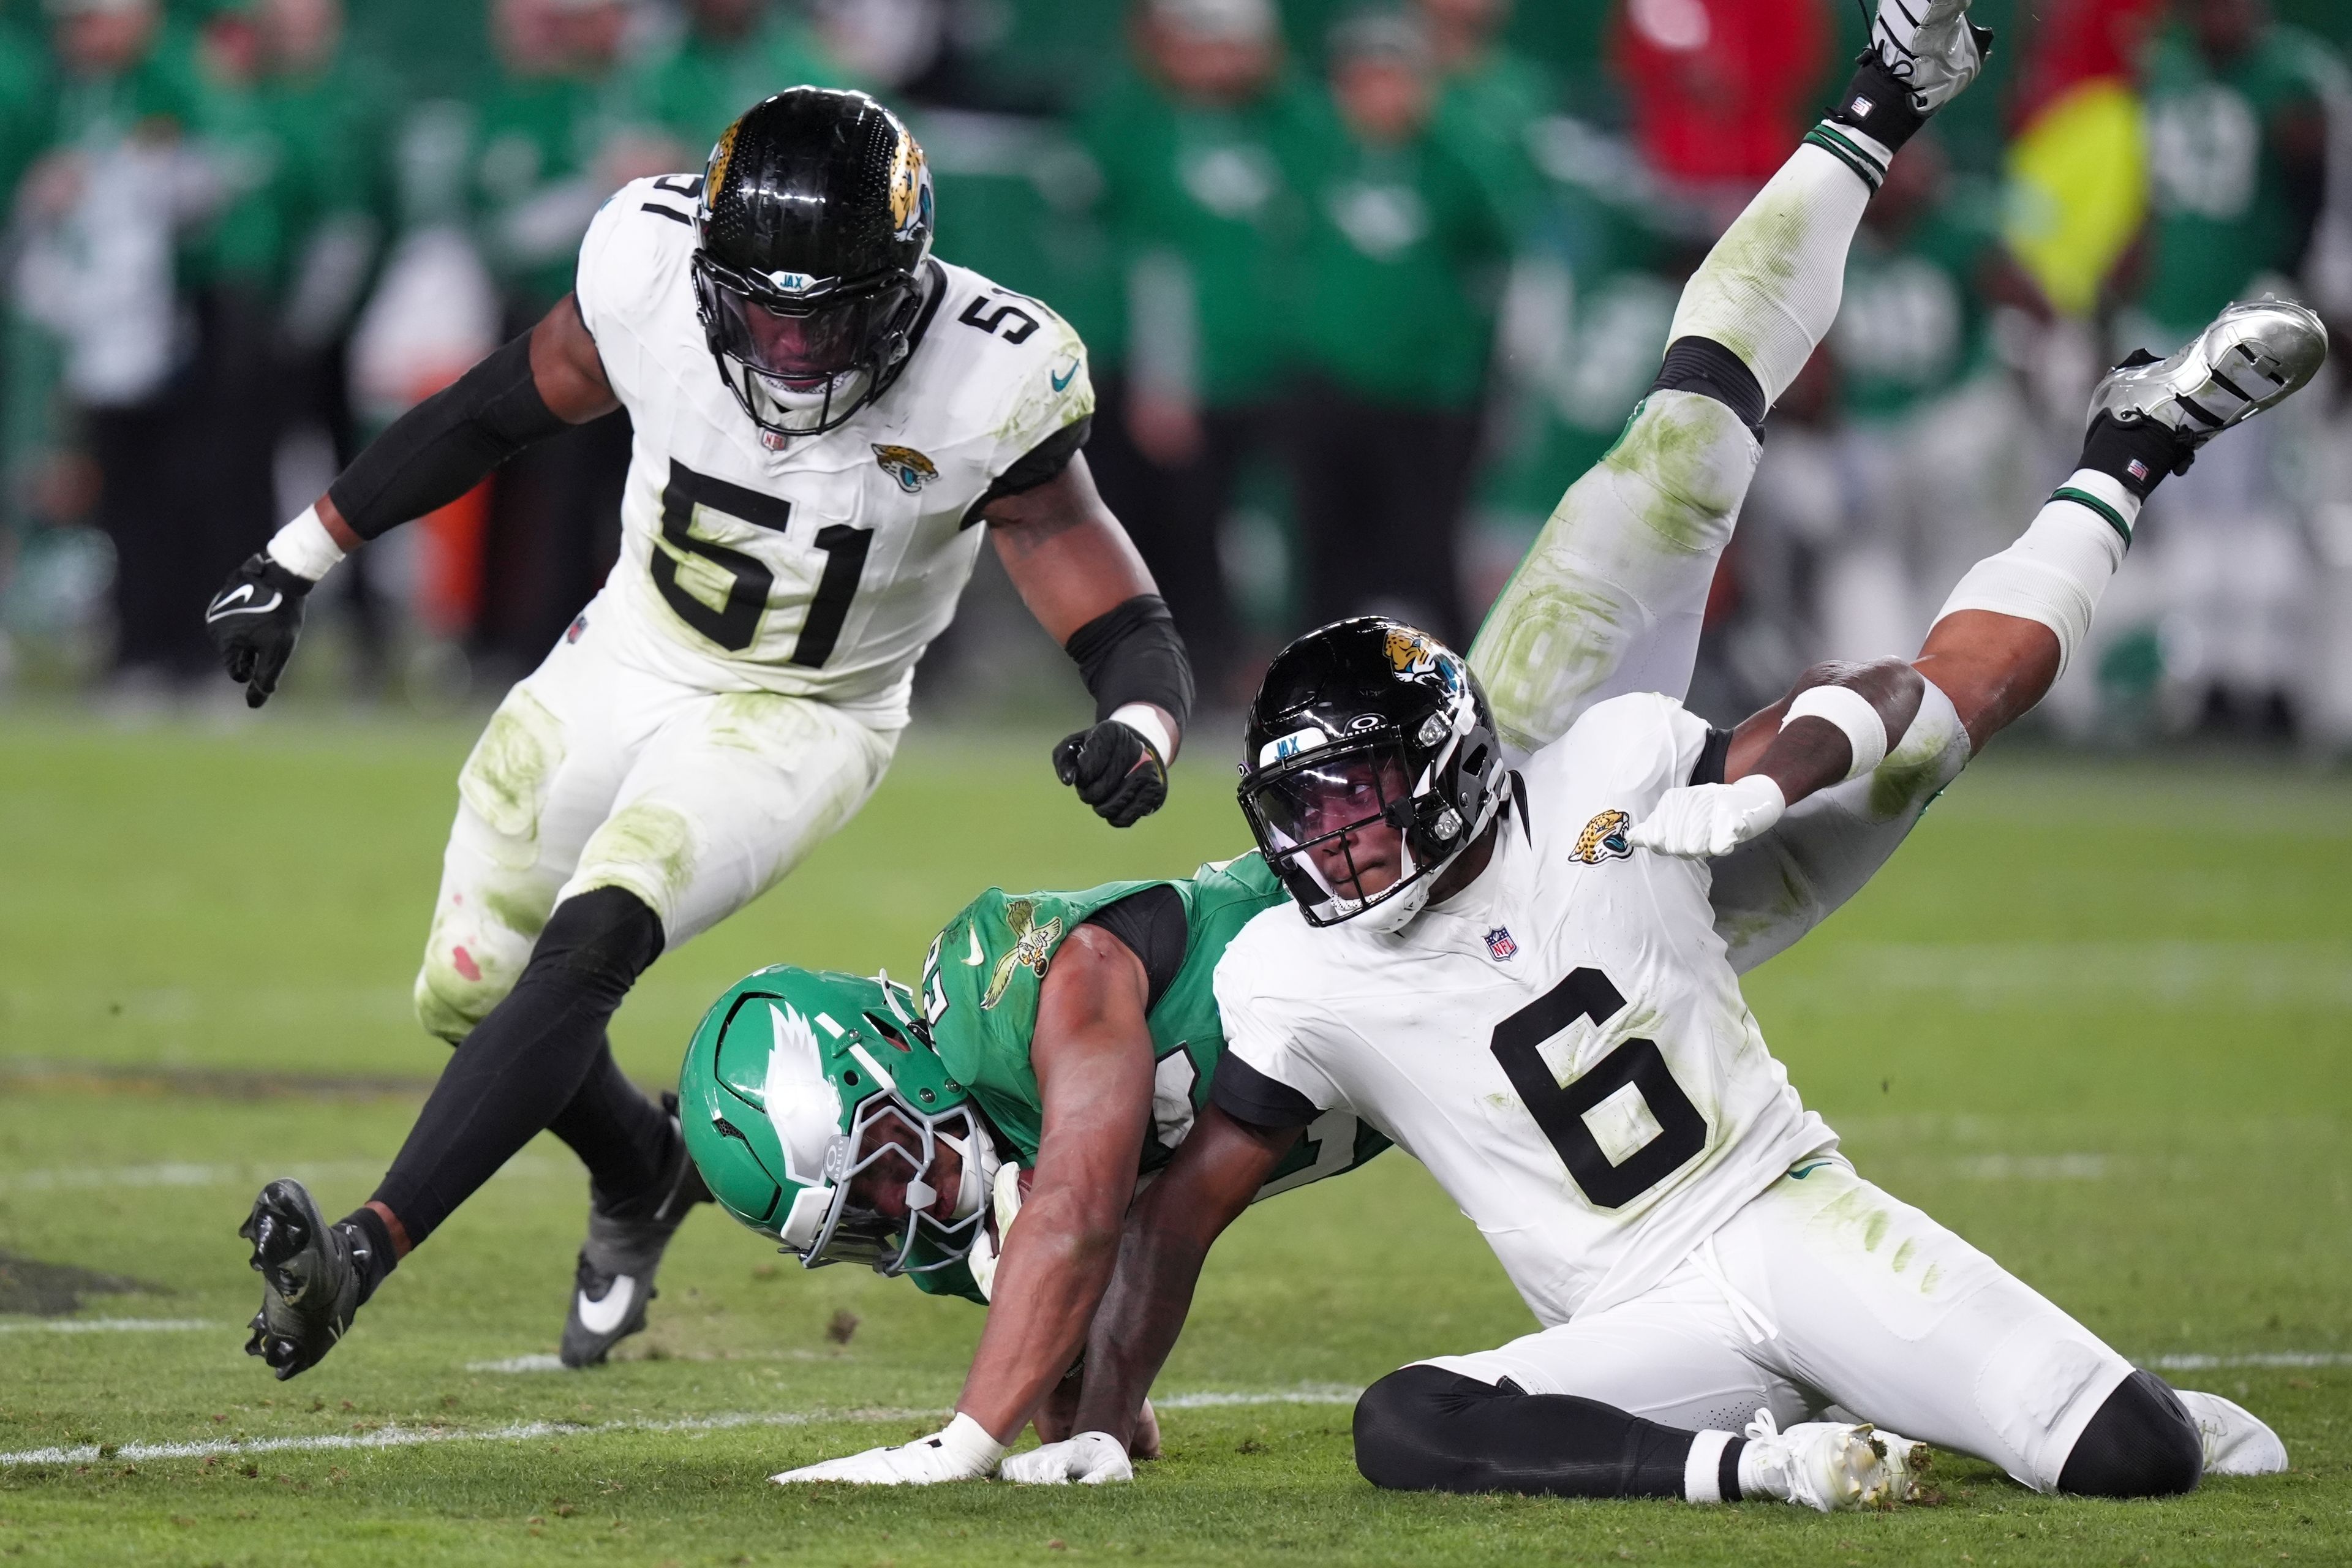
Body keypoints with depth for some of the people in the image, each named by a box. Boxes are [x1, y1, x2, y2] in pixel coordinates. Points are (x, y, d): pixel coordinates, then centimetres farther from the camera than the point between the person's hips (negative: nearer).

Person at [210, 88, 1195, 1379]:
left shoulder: (986, 393, -28)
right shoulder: (650, 274, -21)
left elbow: (1128, 635, -23)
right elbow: (491, 413, -1)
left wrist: (1135, 733, -46)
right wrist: (294, 561, 5)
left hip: (798, 722, -4)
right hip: (623, 669, 4)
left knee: (591, 944, -27)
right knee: (470, 993, 11)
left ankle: (362, 1252, -31)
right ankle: (640, 1174, 42)